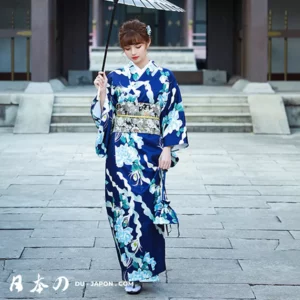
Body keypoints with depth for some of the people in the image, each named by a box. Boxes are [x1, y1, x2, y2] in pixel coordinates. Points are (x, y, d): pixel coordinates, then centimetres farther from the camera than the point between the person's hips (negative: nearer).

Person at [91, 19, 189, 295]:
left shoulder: (164, 78, 1)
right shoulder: (116, 77, 7)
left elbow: (174, 116, 0)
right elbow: (103, 114, 5)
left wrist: (167, 149, -7)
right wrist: (102, 91, -11)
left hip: (150, 151, -2)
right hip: (121, 152, 2)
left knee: (146, 207, -2)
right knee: (124, 208, 1)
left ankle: (144, 268, 12)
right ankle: (132, 271, 12)